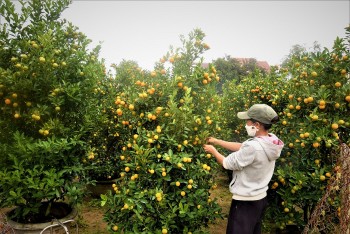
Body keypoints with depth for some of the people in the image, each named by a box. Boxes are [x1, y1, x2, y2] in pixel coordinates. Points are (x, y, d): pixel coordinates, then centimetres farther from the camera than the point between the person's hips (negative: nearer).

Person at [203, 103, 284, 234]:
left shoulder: (253, 147, -31)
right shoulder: (271, 141, -5)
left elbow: (227, 164, -18)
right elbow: (241, 147, 5)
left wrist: (213, 150, 0)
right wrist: (216, 141, 7)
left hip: (245, 202, -8)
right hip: (261, 198, 8)